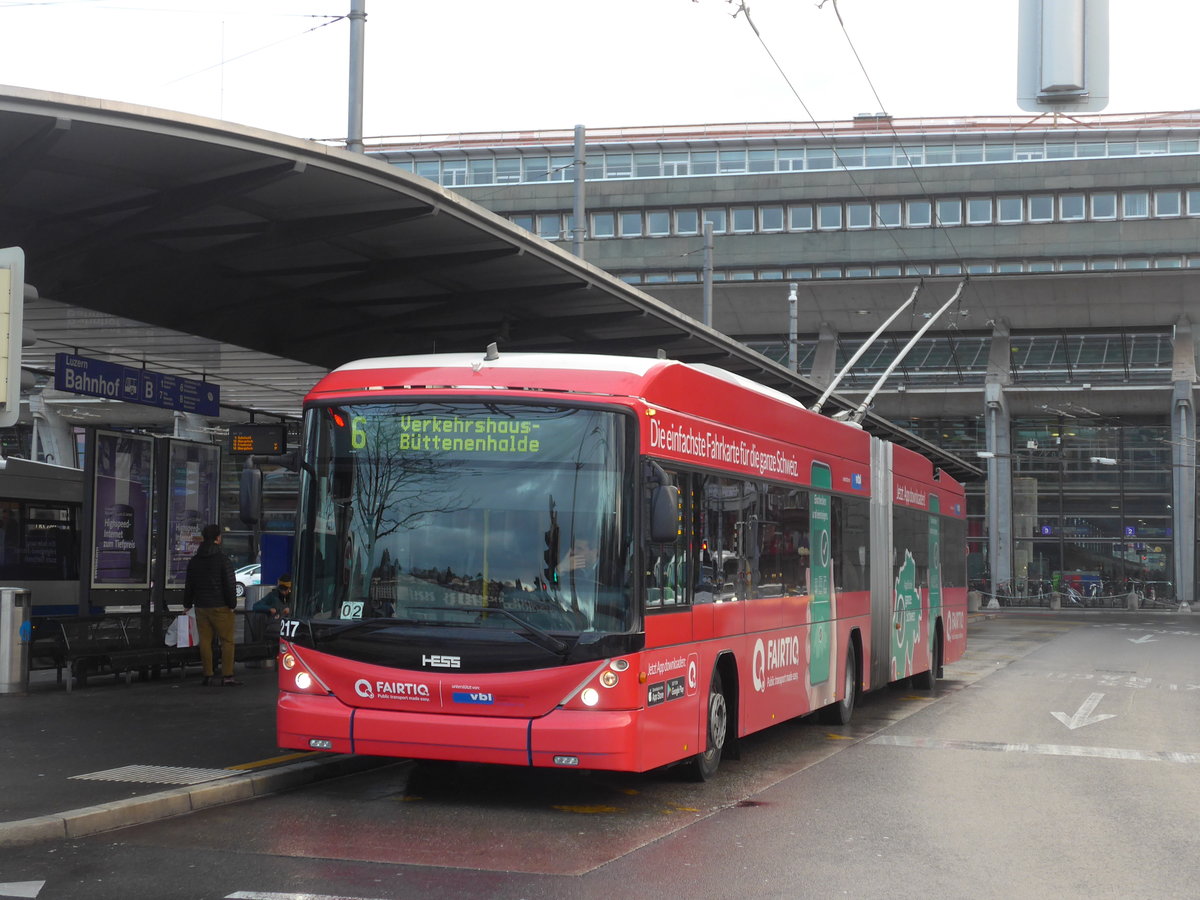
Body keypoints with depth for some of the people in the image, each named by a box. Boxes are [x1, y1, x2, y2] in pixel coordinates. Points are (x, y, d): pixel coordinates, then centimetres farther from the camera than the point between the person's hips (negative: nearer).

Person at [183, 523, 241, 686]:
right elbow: (229, 585, -11)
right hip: (220, 606, -5)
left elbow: (189, 585, 15)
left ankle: (208, 675, 7)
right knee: (227, 641, -1)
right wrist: (232, 603, -4)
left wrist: (187, 604, 24)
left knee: (205, 641, 7)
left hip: (201, 607, 5)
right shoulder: (223, 560, -9)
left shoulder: (193, 561, 8)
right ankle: (227, 675, -5)